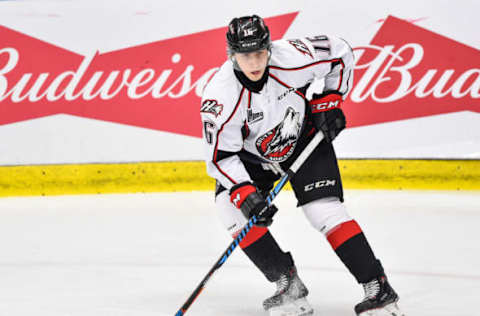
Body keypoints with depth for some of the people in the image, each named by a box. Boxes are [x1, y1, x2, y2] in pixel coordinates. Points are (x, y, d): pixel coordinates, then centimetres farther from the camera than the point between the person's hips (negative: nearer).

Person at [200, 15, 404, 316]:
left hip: (305, 138, -2)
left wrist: (330, 101, -11)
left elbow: (340, 52, -10)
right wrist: (245, 194, -35)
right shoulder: (220, 96, -30)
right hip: (254, 156, 2)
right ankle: (289, 286, -11)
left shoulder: (292, 57, -30)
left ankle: (380, 290, -13)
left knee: (324, 209, -17)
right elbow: (221, 156, -23)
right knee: (230, 204, -18)